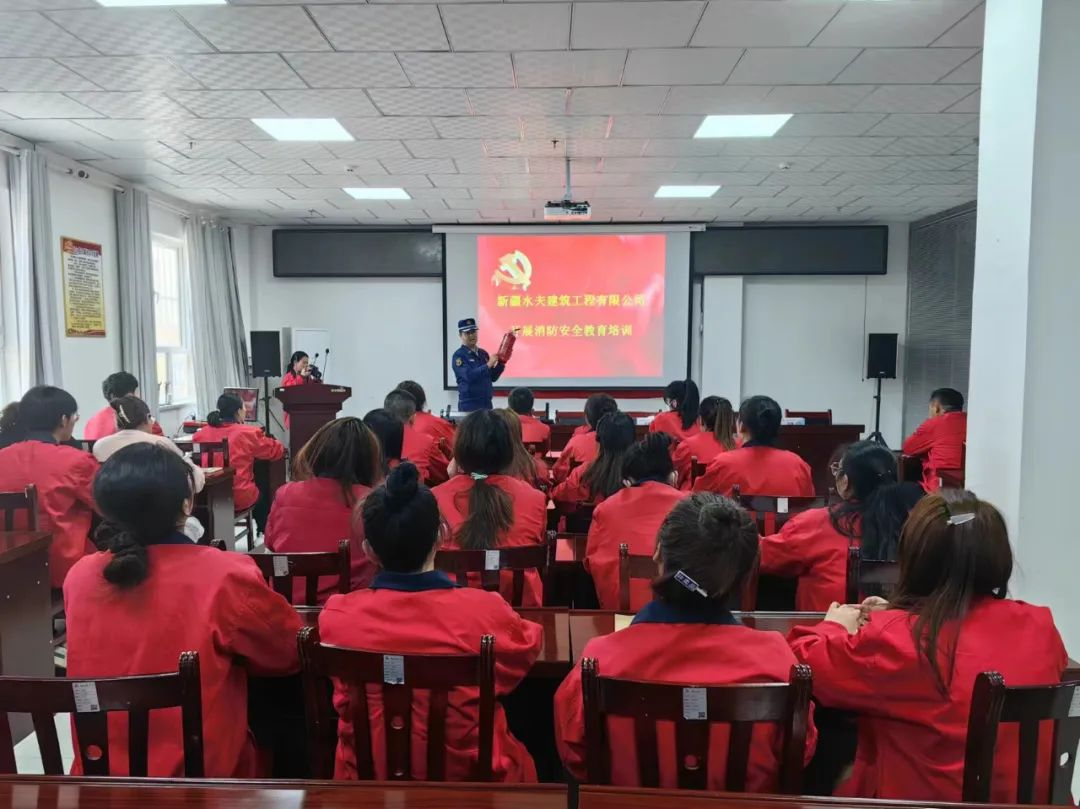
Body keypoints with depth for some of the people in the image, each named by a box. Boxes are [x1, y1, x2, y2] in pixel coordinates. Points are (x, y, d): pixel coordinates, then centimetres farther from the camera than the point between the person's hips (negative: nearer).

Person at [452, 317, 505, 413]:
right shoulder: (458, 355, -7)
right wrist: (488, 365, -22)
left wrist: (500, 363, 1)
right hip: (469, 405, -6)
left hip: (487, 403, 6)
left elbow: (493, 377, 15)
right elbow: (469, 376, -21)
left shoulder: (483, 353, 12)